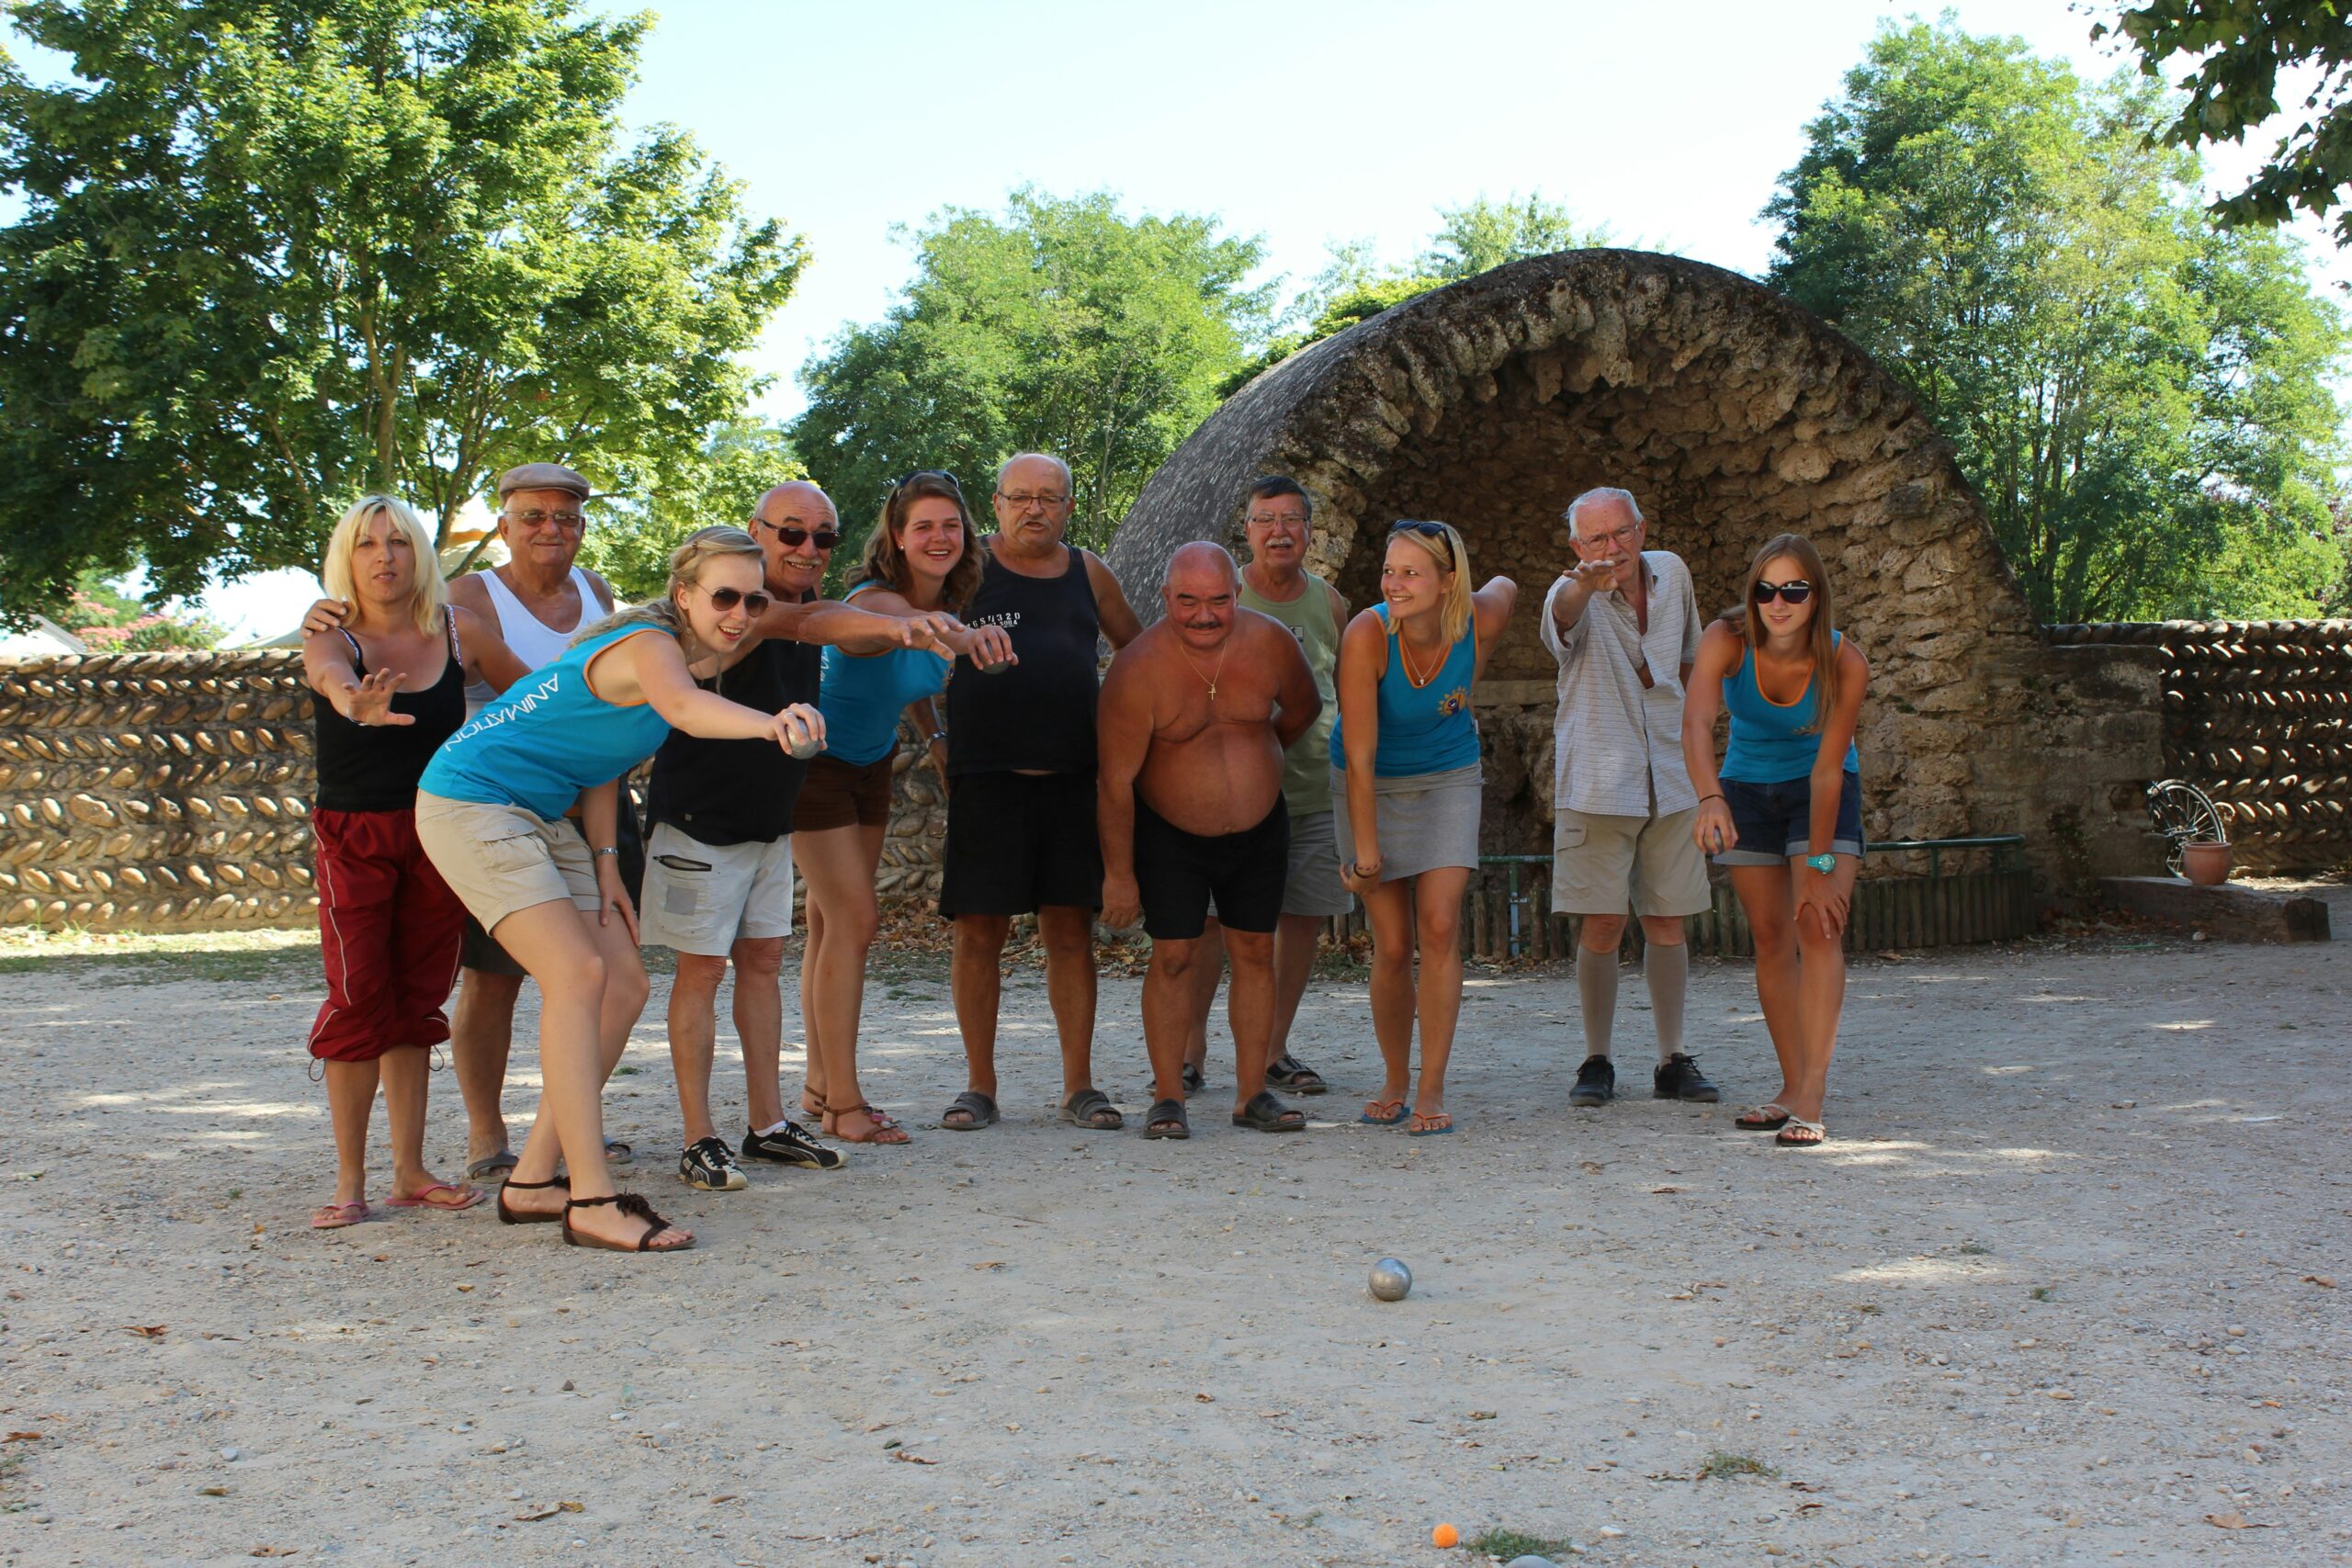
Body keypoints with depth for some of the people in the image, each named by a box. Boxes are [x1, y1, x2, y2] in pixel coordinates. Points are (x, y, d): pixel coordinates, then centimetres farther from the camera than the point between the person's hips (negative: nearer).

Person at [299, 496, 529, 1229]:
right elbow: (329, 674, -33)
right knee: (359, 999, -8)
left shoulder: (459, 632, 1)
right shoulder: (332, 638, -9)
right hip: (355, 837, -3)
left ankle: (411, 1173, 13)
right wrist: (358, 701, -55)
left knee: (418, 1000, 7)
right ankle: (349, 1182, -1)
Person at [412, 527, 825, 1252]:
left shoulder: (689, 652, 6)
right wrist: (768, 724, -67)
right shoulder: (650, 646, -23)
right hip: (470, 802, -10)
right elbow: (681, 706, -48)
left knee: (625, 987, 6)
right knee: (578, 975, -21)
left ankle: (533, 1181, 14)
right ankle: (592, 1204, -21)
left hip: (539, 814, 10)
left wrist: (604, 863, 4)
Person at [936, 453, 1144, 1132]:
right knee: (980, 930, 0)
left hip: (1072, 777, 3)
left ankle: (1079, 1084, 11)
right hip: (984, 777, -2)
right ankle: (979, 1083, 12)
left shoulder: (1088, 574, 12)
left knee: (1071, 929, 4)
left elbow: (1139, 650, 24)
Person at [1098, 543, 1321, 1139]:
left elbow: (1303, 711, 11)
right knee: (1173, 957, -6)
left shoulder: (1270, 642, -12)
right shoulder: (1138, 669, -22)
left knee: (1255, 952, 5)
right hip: (1170, 837, -3)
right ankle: (1168, 1099, 1)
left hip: (1260, 828, 4)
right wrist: (1119, 874, -14)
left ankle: (1252, 1093, 13)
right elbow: (1115, 781, -17)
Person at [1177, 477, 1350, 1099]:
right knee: (1208, 917, -6)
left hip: (1315, 786, 4)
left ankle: (1274, 1050, 17)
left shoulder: (1329, 603, 10)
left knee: (1305, 918, 5)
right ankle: (1190, 1053, 4)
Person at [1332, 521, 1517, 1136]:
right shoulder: (1367, 635, -28)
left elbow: (1505, 587, 8)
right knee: (1392, 948, -1)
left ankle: (1431, 1091, -4)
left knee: (1439, 929, -12)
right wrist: (1364, 851, -20)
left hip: (1447, 780, 1)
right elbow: (1359, 755, -24)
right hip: (1371, 786, -1)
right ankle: (1394, 1082, 20)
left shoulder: (1480, 621, -20)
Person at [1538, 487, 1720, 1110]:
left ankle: (1673, 1060, 15)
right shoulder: (1575, 597, -10)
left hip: (1669, 778, 4)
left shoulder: (1672, 573, 5)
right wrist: (1584, 585, -59)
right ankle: (1596, 1063, 8)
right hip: (1597, 783, -4)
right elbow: (1561, 617, -38)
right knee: (1601, 926, -4)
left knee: (1666, 922, 7)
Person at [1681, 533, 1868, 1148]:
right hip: (1748, 786, 2)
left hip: (1822, 791, -2)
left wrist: (1819, 866, -23)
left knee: (1819, 926, -17)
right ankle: (1792, 1087, 13)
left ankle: (1811, 1099, -21)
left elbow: (1828, 769, -23)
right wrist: (1710, 798, -57)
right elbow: (1695, 723, -40)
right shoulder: (1727, 641, -24)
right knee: (1771, 937, 4)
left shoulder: (1844, 663, -26)